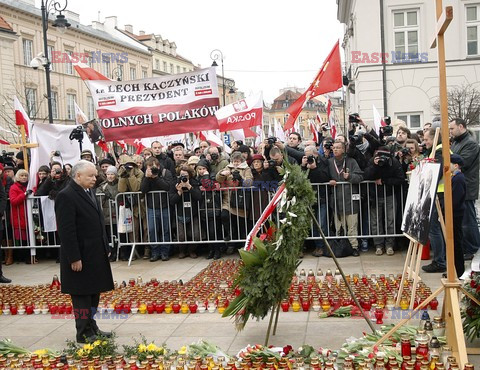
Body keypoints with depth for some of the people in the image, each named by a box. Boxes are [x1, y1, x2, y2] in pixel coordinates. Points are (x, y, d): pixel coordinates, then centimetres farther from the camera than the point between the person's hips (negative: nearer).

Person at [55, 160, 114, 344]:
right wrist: (74, 258, -20)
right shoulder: (66, 196, -16)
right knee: (82, 294, 2)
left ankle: (91, 327, 29)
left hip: (96, 254, 9)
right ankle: (84, 333, 14)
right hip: (81, 256, -9)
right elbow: (66, 230, -19)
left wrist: (105, 247, 15)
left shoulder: (90, 191, 11)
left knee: (94, 291, 16)